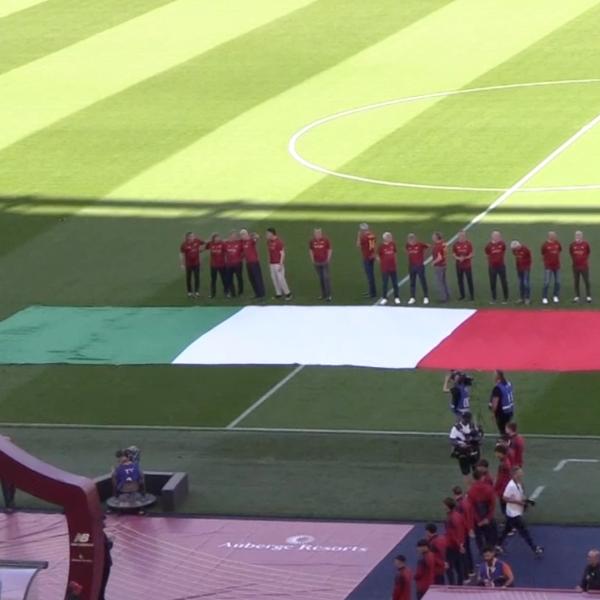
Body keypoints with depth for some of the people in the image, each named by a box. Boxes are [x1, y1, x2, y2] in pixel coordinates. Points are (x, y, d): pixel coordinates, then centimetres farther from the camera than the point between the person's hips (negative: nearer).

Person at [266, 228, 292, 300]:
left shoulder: (278, 242, -14)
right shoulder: (269, 242, 8)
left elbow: (282, 253, -13)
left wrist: (281, 264, -17)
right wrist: (269, 262, 15)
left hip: (278, 264, -8)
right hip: (272, 264, 8)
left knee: (280, 278, -8)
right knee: (274, 278, 8)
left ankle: (287, 293, 3)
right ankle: (278, 293, 16)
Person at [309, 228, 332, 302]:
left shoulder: (325, 240, -7)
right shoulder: (312, 241, 1)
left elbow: (329, 250, 1)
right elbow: (311, 250, 13)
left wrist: (328, 259, -3)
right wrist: (312, 260, 7)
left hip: (324, 262, -3)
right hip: (317, 263, 3)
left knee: (326, 278, -7)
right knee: (320, 278, 8)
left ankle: (328, 295, -6)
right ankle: (323, 294, 16)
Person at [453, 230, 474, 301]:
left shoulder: (468, 244, -4)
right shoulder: (455, 244, 1)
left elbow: (472, 254, -5)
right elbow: (453, 254, 1)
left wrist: (465, 258, -21)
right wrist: (458, 258, -19)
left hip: (467, 265, -2)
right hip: (459, 265, 2)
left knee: (469, 280, 0)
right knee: (460, 280, 7)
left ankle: (472, 295, 6)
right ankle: (462, 295, 18)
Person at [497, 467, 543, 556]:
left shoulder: (519, 484, 4)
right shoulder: (511, 486, -25)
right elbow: (505, 498, -23)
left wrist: (525, 501, 1)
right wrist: (519, 502, -25)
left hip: (517, 512, 10)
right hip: (514, 513, -10)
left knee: (507, 529, 20)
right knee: (524, 531, -5)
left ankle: (498, 545, 32)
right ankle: (535, 549, -2)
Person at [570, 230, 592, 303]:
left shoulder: (585, 244, -6)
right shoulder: (572, 244, -3)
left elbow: (589, 252, 8)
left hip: (584, 266, -2)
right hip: (575, 266, 2)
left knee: (586, 281, 1)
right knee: (576, 282, 7)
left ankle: (588, 296, 9)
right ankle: (577, 296, 15)